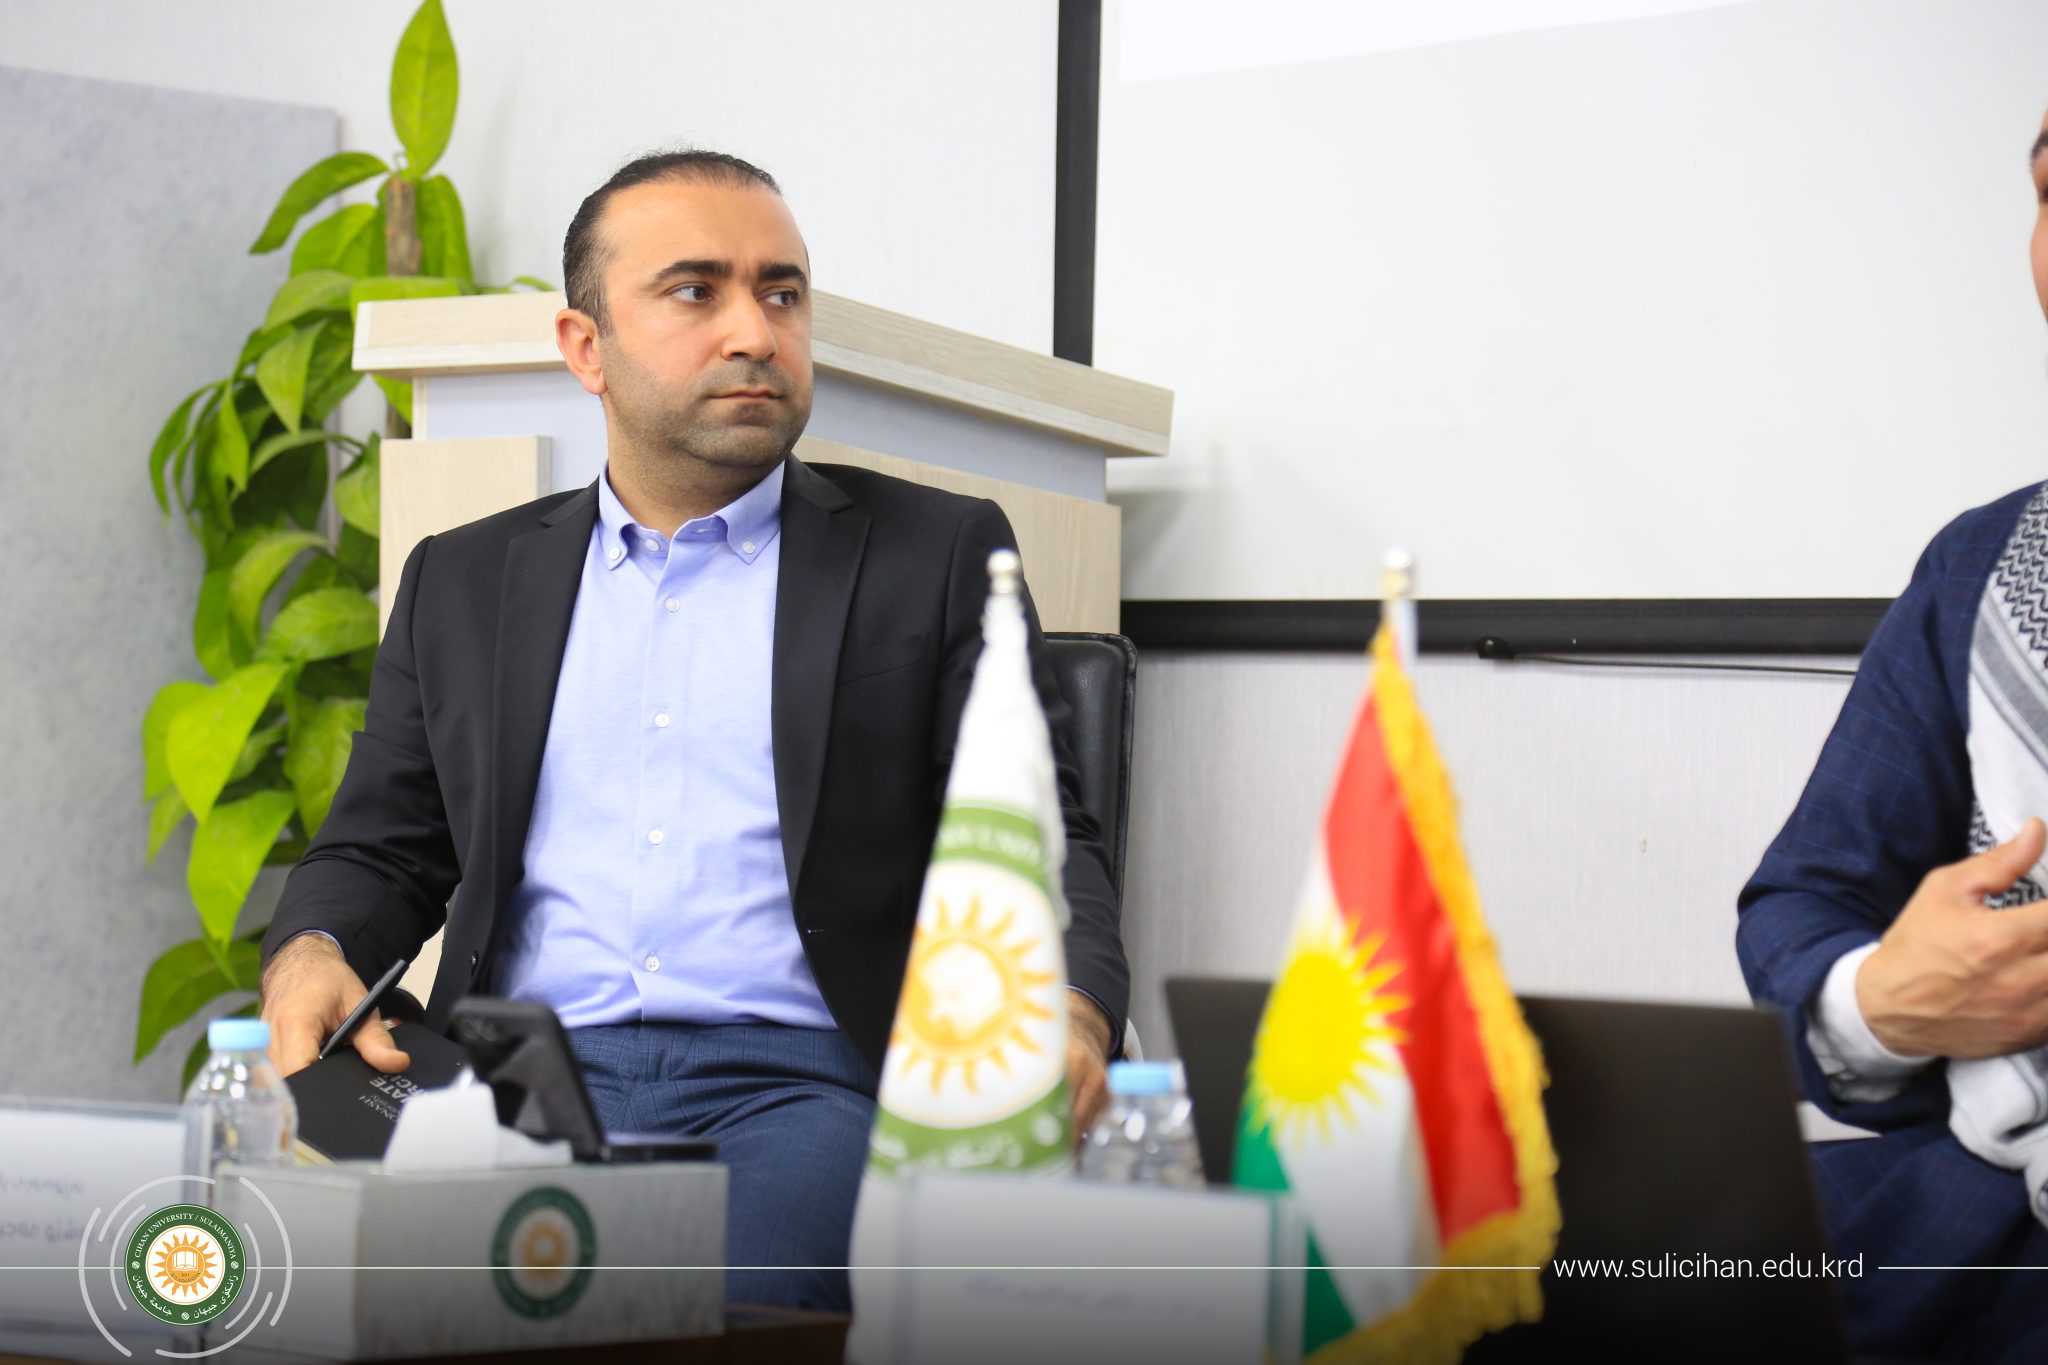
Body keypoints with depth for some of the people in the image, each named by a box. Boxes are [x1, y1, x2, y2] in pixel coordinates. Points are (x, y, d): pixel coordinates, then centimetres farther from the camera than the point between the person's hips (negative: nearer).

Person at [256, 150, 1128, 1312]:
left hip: (797, 1078, -2)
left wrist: (1069, 1018, -16)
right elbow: (380, 853, 22)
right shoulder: (466, 582, 21)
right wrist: (309, 954, -2)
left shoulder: (937, 555, 12)